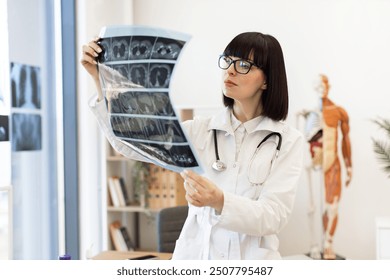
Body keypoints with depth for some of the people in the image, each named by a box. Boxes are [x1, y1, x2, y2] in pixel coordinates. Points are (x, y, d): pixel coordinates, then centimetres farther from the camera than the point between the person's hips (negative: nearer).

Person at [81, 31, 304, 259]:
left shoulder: (288, 141, -1)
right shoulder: (200, 130, 7)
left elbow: (274, 217, -10)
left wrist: (218, 201, -27)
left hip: (252, 259, -3)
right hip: (194, 256, 3)